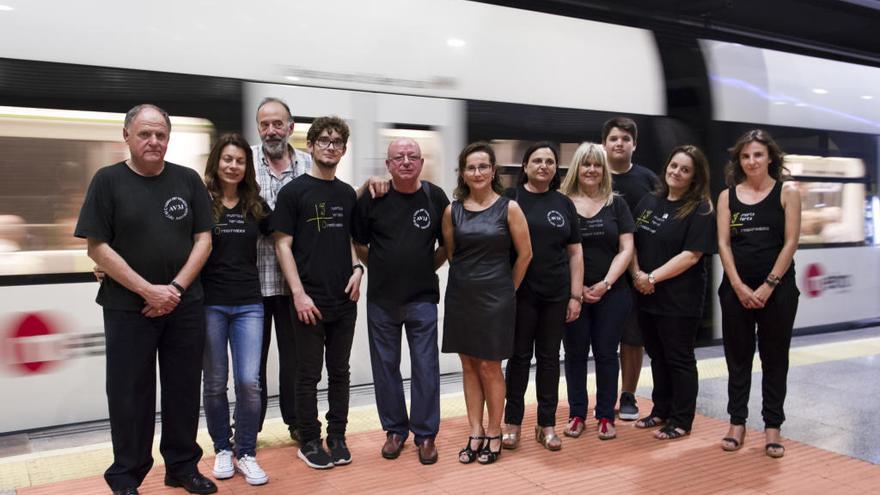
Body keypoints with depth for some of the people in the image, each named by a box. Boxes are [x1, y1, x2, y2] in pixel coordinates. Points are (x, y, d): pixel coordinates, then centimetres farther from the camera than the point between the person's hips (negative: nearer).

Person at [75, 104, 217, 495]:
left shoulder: (188, 180, 5)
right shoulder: (108, 181, -2)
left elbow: (203, 239, 3)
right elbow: (97, 247, -6)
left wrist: (176, 288, -9)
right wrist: (149, 290, -12)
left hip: (185, 306, 2)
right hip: (128, 308, -2)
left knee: (183, 389, 9)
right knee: (129, 393, 5)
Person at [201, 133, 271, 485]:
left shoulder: (256, 206, 7)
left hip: (248, 304, 2)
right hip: (209, 304, -2)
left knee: (249, 381, -4)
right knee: (215, 382, 8)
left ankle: (246, 454, 12)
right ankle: (222, 449, 26)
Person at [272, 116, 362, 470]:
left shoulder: (348, 194, 11)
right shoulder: (294, 191, -4)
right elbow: (283, 245, -7)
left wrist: (357, 268, 0)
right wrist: (299, 293, -13)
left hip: (344, 300, 5)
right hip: (309, 301, -5)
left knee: (339, 371, 12)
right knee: (309, 374, 5)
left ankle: (337, 437, 24)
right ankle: (309, 441, 18)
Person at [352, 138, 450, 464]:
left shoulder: (436, 197, -1)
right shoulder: (372, 198, -4)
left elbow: (447, 244, 9)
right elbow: (358, 243, 6)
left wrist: (427, 268, 4)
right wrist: (380, 269, 5)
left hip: (422, 299, 0)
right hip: (381, 299, 1)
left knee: (425, 368, 4)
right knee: (385, 367, 10)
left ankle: (426, 435, 17)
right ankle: (395, 430, 26)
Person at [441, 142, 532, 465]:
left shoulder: (509, 208, -6)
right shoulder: (452, 210, 2)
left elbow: (525, 254, -2)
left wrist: (507, 289, 5)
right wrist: (466, 278, 14)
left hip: (495, 296, -3)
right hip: (461, 296, 3)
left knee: (489, 367, 2)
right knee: (469, 366, 9)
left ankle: (494, 435, 17)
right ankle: (475, 434, 19)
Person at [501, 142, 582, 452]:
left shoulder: (564, 203, 9)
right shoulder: (511, 198, -2)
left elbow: (575, 253, 10)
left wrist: (575, 295, 4)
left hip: (556, 295, 3)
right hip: (520, 293, -3)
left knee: (549, 358, 10)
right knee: (519, 357, 6)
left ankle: (547, 425, 20)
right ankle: (512, 423, 18)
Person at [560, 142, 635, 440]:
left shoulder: (617, 204, 6)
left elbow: (626, 249, 2)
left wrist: (605, 284, -9)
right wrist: (576, 287, -9)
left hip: (612, 293, 1)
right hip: (572, 293, -1)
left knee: (606, 354, 6)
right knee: (575, 354, 6)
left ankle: (606, 417, 16)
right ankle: (577, 415, 18)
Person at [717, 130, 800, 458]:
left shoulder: (787, 192, 0)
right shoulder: (727, 196, 5)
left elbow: (790, 242, -6)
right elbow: (723, 243, 0)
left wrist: (768, 286, -12)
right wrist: (739, 287, -9)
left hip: (777, 288, -2)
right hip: (736, 289, 2)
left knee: (775, 359, 6)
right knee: (737, 357, 8)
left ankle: (772, 426, 15)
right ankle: (737, 423, 18)